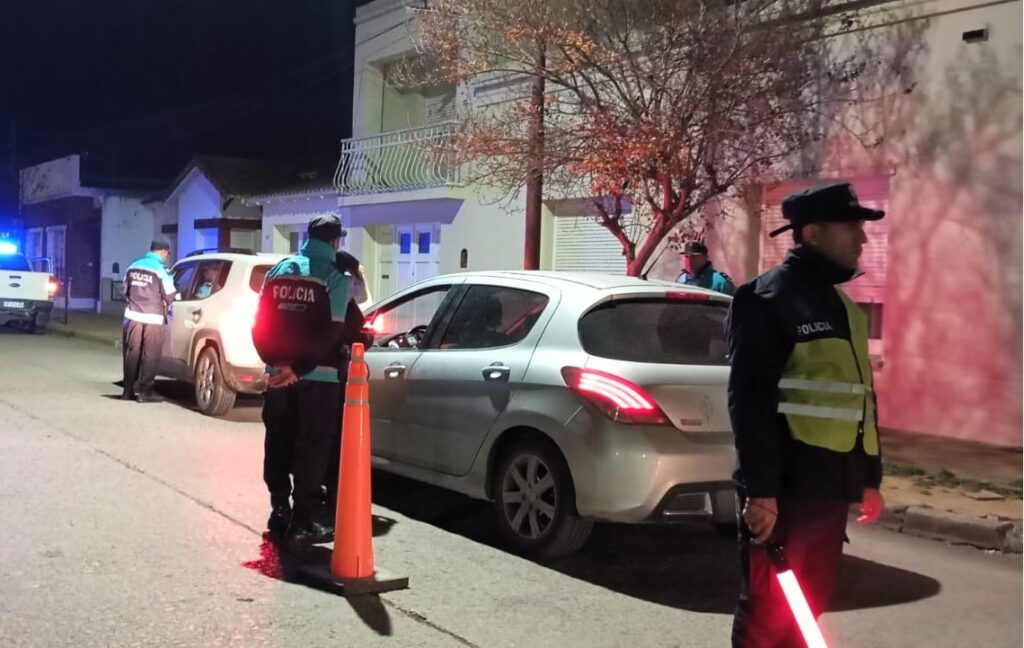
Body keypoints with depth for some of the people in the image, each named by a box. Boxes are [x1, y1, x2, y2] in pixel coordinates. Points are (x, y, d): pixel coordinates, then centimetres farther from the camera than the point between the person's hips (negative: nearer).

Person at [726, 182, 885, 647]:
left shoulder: (841, 305, 17)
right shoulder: (769, 298, -10)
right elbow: (750, 400, -17)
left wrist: (868, 478, 20)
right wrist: (760, 489, -21)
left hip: (829, 487, 9)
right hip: (785, 489, -8)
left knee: (809, 607, 15)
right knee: (768, 611, -1)